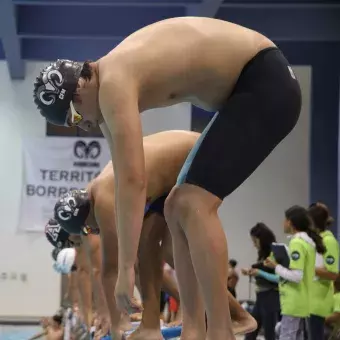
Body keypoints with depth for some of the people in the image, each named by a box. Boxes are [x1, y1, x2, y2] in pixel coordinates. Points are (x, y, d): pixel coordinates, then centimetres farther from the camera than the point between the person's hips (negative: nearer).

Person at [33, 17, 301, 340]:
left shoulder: (113, 84, -22)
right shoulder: (111, 86, 9)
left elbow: (133, 180, -26)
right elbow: (124, 179, 13)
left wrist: (126, 267, -23)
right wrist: (123, 261, 15)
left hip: (267, 84, -11)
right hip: (246, 88, 11)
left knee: (195, 204, -19)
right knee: (177, 206, 10)